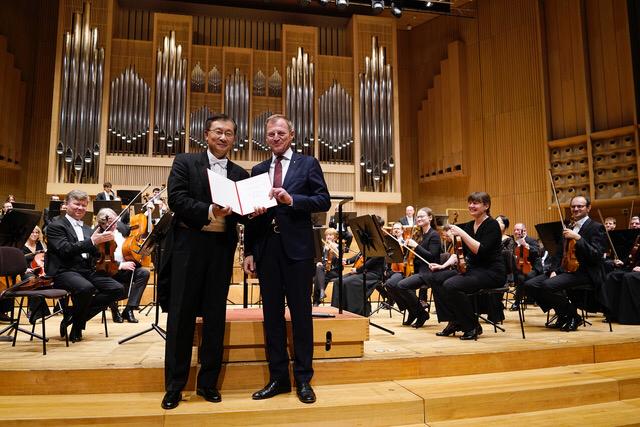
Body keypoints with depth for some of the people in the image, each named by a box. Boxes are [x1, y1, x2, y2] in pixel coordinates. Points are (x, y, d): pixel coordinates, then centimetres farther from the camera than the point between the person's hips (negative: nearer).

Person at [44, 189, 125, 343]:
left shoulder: (88, 229, 22)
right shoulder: (56, 225, 2)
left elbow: (96, 254, 14)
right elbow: (65, 250, -15)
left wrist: (104, 241, -5)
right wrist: (92, 242, -22)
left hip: (88, 270, 7)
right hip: (64, 271, -6)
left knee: (118, 289, -13)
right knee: (86, 288, -37)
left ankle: (75, 315, -2)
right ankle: (76, 327, -8)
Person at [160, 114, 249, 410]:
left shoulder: (240, 174, 12)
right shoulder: (185, 163, 4)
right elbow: (176, 199, -9)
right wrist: (209, 211, -22)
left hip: (222, 248, 3)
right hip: (189, 245, -2)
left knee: (215, 316, 8)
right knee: (181, 316, 3)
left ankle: (208, 383, 21)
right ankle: (174, 386, 17)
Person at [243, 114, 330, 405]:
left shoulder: (308, 164, 5)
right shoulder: (258, 170, 14)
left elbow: (324, 201, -4)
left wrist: (292, 199, -18)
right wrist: (248, 251, 6)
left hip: (297, 247, -3)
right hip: (266, 248, 4)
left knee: (300, 312, 3)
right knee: (272, 313, 8)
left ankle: (303, 379, 15)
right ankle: (278, 377, 19)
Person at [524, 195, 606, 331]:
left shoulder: (596, 227, -3)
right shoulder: (569, 227, 19)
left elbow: (596, 256, -16)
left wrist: (577, 238, -23)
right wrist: (554, 270, 3)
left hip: (585, 273, -8)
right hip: (565, 269, 8)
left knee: (548, 285, -32)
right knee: (529, 285, -11)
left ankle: (573, 317, -7)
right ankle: (562, 315, 4)